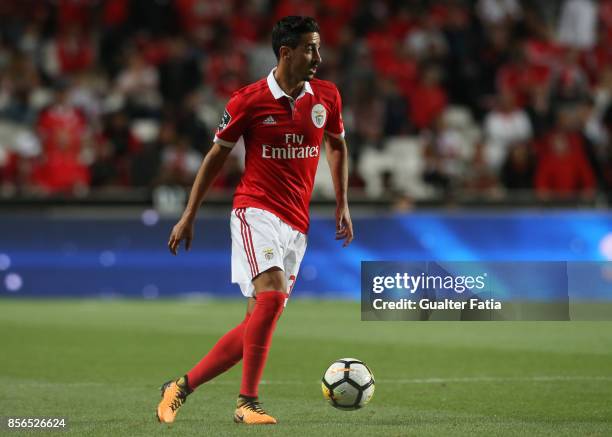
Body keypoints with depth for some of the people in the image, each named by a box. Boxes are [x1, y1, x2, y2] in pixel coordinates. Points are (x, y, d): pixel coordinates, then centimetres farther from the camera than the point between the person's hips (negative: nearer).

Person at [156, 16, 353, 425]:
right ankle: (248, 403, -20)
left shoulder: (327, 97, 6)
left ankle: (181, 387, 13)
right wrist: (189, 215, 7)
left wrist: (342, 204, 16)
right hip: (256, 211, -5)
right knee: (271, 295, -27)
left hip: (296, 225, 5)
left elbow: (337, 146, 24)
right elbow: (217, 155, 6)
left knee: (255, 327, 0)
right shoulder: (249, 100, -5)